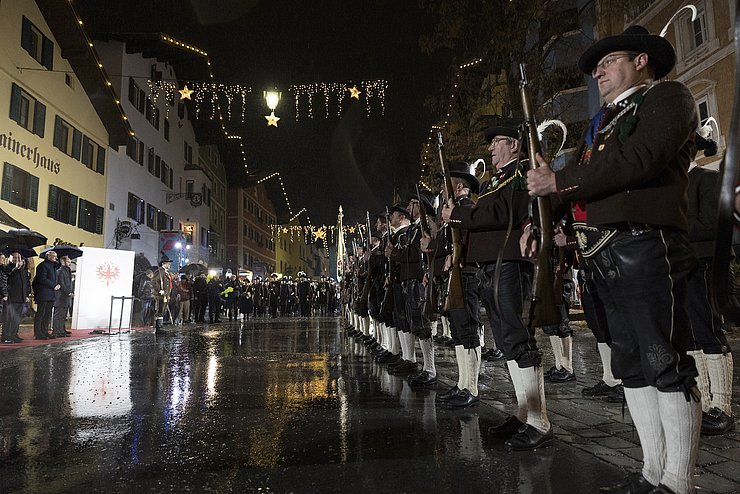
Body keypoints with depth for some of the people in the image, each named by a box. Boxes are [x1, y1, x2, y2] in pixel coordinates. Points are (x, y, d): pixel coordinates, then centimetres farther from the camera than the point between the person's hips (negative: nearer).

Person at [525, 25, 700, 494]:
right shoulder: (604, 122, 26)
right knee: (631, 365, 9)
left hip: (645, 244, -8)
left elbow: (640, 158, -16)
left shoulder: (669, 96, 3)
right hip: (605, 255, 8)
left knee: (665, 362, -5)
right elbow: (577, 179, 19)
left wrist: (560, 180, -12)